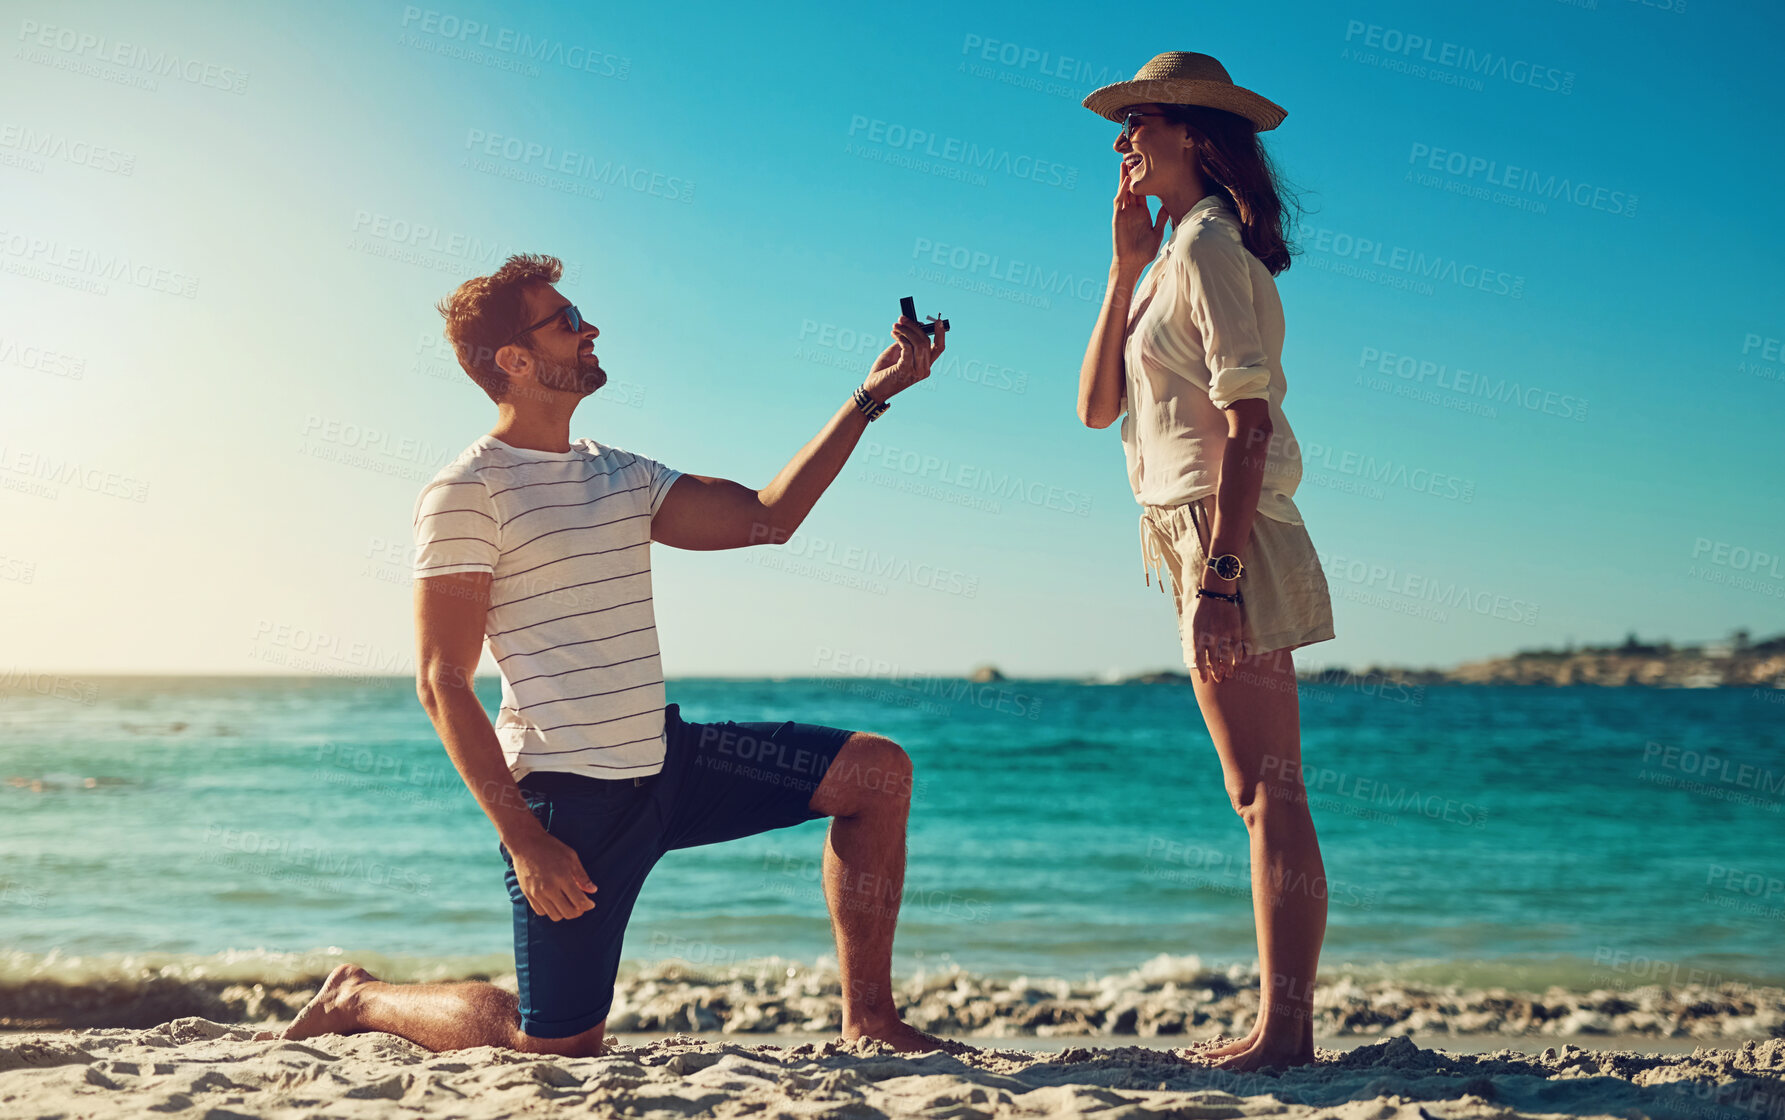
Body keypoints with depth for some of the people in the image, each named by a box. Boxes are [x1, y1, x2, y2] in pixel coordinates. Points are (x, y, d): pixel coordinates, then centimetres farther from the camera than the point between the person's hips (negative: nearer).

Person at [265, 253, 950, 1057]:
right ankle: (361, 1000, 22)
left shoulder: (619, 476, 12)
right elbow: (442, 683, -14)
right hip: (567, 796, -7)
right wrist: (522, 838, -20)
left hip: (665, 761, 8)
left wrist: (870, 396, 4)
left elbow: (766, 517, 7)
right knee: (558, 1044, -3)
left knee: (877, 772, 2)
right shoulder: (466, 493, -11)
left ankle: (868, 1020, 10)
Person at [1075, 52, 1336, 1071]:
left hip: (1232, 539, -10)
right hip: (1210, 549, 10)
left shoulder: (1207, 246, -9)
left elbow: (1248, 421, -19)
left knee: (1271, 794, -8)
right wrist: (1125, 269, 9)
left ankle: (1284, 1032, -5)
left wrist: (1219, 573, -25)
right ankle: (1285, 1026, 15)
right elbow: (1096, 406, 13)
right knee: (1264, 796, 9)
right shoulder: (1179, 254, 20)